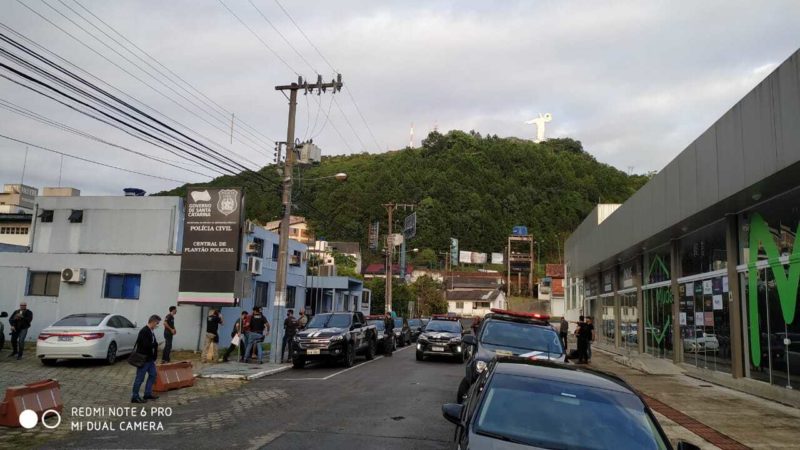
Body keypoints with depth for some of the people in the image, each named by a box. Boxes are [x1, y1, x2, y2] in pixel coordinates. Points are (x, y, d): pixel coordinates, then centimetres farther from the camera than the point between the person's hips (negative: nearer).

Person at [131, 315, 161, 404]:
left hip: (149, 358, 10)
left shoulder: (150, 331, 10)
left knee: (152, 374, 15)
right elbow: (146, 345, -28)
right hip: (143, 359, -10)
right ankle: (134, 397, 10)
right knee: (140, 378, 0)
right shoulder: (144, 331, -21)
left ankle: (148, 394, 25)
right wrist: (155, 344, -13)